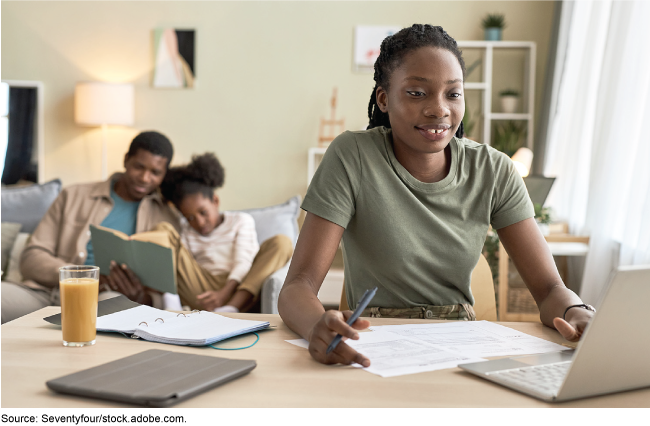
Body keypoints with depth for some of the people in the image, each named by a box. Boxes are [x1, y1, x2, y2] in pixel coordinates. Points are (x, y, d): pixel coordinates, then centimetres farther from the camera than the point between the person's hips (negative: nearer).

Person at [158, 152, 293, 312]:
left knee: (282, 242, -23)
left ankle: (231, 308, -42)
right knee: (163, 230, -2)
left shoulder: (241, 221, 16)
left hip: (237, 289, -1)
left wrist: (224, 293, -19)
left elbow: (243, 262, 0)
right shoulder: (186, 231, 25)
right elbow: (185, 265, 8)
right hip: (202, 294, 1)